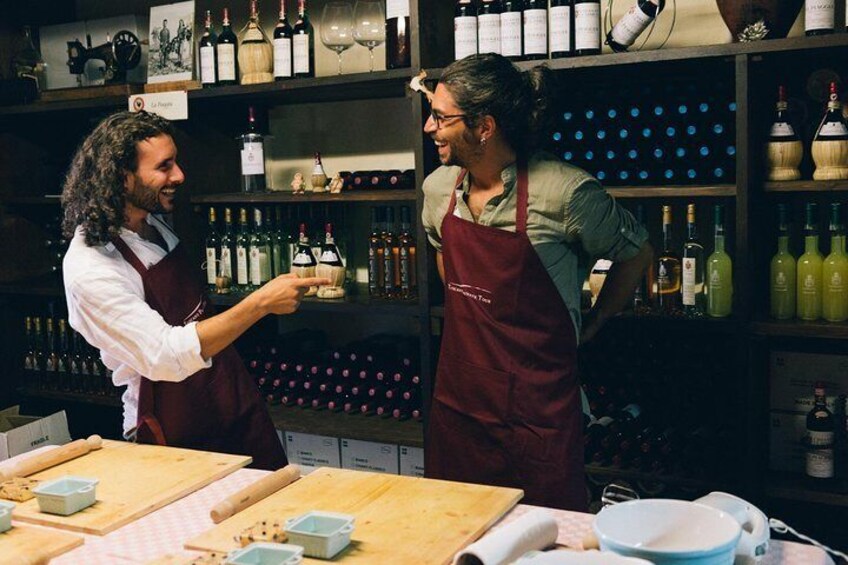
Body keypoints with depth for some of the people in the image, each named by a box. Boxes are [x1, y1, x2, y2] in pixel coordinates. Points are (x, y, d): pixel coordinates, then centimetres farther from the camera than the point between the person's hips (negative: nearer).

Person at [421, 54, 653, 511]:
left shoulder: (565, 192, -17)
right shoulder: (438, 188, 0)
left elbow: (636, 254, -1)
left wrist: (589, 328, 3)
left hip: (538, 413, -5)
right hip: (457, 400, 5)